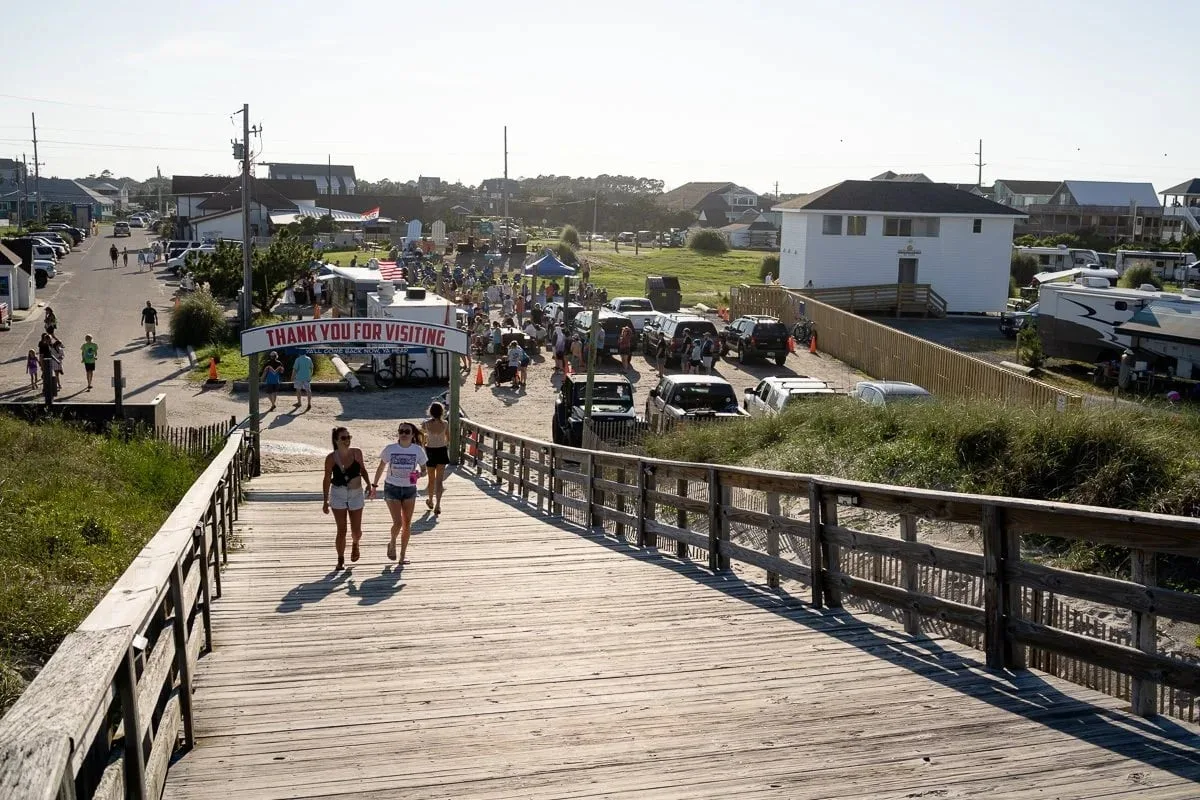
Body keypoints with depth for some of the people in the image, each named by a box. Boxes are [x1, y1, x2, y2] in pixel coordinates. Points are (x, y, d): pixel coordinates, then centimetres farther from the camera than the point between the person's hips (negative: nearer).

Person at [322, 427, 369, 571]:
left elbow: (362, 469, 11)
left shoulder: (357, 453, -5)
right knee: (341, 530, -1)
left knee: (356, 530, 4)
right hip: (338, 495, -1)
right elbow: (327, 479, -5)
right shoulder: (331, 458, -10)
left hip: (356, 494, 2)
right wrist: (325, 501, -4)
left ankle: (355, 544, 41)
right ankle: (340, 560, 16)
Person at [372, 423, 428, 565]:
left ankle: (402, 556, 19)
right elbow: (381, 467, 5)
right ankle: (392, 543, 21)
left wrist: (419, 474, -19)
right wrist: (374, 485, 7)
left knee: (407, 524, 6)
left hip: (410, 489, 2)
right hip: (392, 488, -2)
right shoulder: (390, 449, -9)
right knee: (398, 523, -11)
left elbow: (424, 470, 3)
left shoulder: (418, 450, -7)